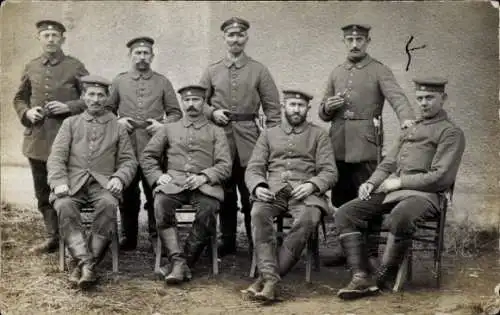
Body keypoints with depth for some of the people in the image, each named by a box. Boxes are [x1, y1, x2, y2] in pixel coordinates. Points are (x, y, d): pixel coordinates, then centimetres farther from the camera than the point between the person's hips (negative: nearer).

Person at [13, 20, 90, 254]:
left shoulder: (75, 67, 0)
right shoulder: (31, 68, 10)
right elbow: (19, 98, 18)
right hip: (37, 138, 4)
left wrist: (68, 107, -14)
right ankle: (52, 237, 20)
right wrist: (27, 112, -3)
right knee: (43, 192, 10)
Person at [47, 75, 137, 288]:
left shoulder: (117, 127, 16)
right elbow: (56, 157, 7)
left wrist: (119, 178, -9)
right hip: (73, 182, 1)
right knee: (64, 206, -33)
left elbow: (129, 161, 13)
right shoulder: (70, 124, 16)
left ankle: (83, 264, -29)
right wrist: (59, 182, -12)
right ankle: (86, 261, -36)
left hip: (103, 184, 0)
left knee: (109, 204, -34)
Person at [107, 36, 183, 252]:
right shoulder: (119, 82, 11)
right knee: (128, 194, 6)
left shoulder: (162, 82, 9)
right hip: (127, 146, 1)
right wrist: (117, 121, -4)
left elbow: (176, 113, 10)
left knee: (155, 193, 1)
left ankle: (156, 238, 11)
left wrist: (162, 124, -8)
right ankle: (128, 238, 17)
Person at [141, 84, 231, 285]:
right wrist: (157, 175, 1)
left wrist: (204, 176, -11)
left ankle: (187, 261, -22)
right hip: (173, 182, 2)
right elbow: (147, 157, 20)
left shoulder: (216, 132, 18)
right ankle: (178, 261, -34)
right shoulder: (169, 129, 24)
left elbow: (225, 166, 7)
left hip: (204, 184, -1)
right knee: (161, 203, -33)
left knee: (208, 209, -35)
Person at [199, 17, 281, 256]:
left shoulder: (259, 70, 4)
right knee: (225, 193, 8)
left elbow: (272, 108, 3)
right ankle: (227, 241, 19)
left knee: (251, 191, -1)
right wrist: (212, 112, -8)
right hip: (221, 137, 2)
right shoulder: (211, 72, 9)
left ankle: (255, 243, 9)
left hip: (249, 137, -2)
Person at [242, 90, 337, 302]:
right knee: (258, 214, -33)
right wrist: (257, 186, -10)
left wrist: (312, 185, -15)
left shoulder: (318, 135, 16)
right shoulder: (268, 135, 21)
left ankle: (267, 277, -34)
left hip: (305, 191, -1)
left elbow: (329, 172, 7)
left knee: (308, 219, -36)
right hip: (273, 190, 2)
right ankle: (270, 277, -38)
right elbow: (253, 169, 13)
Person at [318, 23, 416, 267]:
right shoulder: (336, 73, 16)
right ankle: (339, 249, 20)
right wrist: (328, 107, -5)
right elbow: (323, 114, 19)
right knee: (340, 201, 10)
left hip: (366, 146, -4)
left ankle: (370, 253, 7)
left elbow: (396, 96, -16)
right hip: (338, 146, 5)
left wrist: (407, 118, -37)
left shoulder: (379, 71, 2)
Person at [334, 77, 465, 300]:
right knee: (345, 213, -13)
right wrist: (372, 183, 4)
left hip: (422, 194, -7)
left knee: (400, 217, -40)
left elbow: (441, 178, -8)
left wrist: (400, 182, -11)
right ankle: (361, 278, -20)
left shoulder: (451, 133, 3)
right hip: (390, 192, 7)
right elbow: (388, 164, 25)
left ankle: (384, 279, -22)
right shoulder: (410, 129, 27)